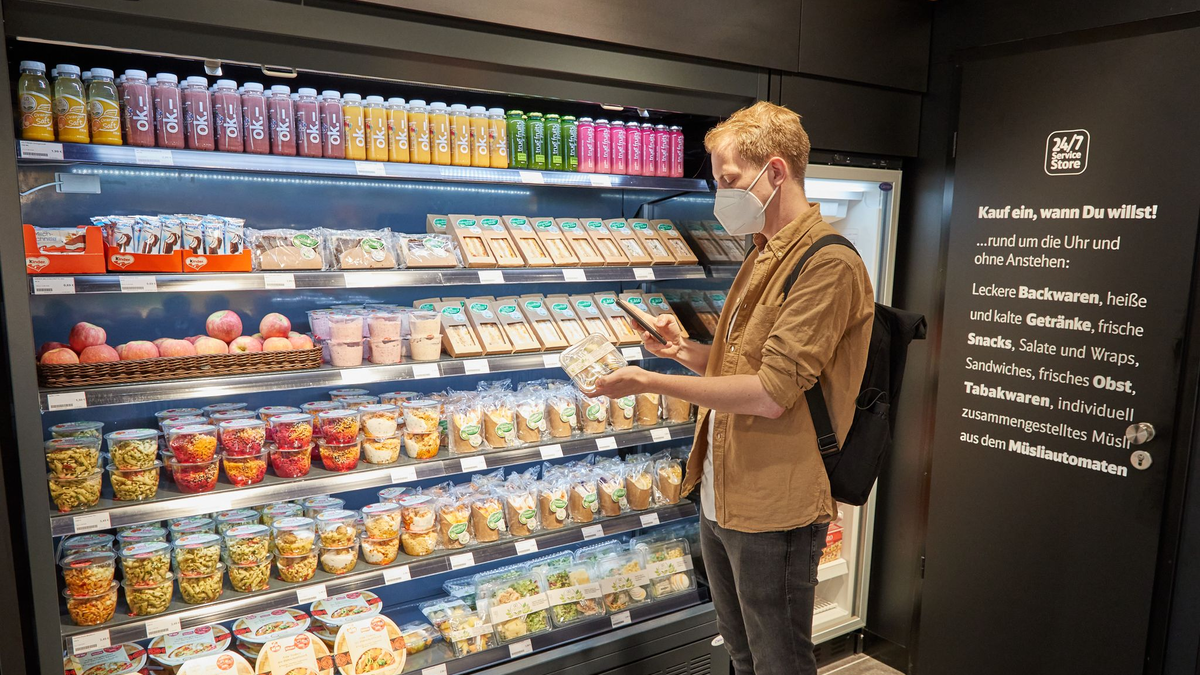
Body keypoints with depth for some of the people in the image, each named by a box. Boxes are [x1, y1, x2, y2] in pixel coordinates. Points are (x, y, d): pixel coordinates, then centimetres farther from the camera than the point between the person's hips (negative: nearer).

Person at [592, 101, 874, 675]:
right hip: (721, 497, 9)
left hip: (774, 511, -9)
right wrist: (686, 350, 2)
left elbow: (771, 393, -23)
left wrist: (650, 382, -19)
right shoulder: (763, 255, 14)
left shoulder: (828, 265, -18)